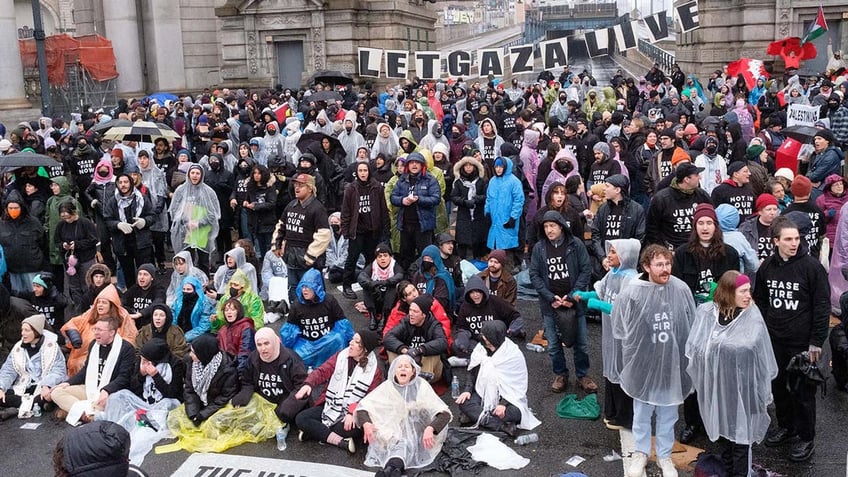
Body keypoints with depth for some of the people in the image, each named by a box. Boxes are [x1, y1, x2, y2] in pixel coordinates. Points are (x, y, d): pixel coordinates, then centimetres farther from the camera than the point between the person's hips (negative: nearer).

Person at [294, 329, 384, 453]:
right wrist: (308, 384, -27)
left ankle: (315, 431, -16)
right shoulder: (340, 356, 3)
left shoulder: (374, 370, -7)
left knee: (354, 429, -37)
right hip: (330, 406, 3)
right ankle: (341, 441, -22)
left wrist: (353, 412, -26)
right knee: (301, 419, -18)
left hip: (353, 413, -3)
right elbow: (322, 371, -5)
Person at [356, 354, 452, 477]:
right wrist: (366, 423, -23)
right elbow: (362, 406, -1)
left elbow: (444, 413, -11)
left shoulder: (421, 386, -3)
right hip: (391, 432, 3)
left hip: (414, 431, -3)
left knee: (405, 443, -35)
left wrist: (430, 428, -31)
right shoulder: (387, 386, 2)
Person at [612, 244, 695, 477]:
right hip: (643, 363, -2)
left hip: (672, 363, 2)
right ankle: (641, 452, 37)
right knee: (642, 413, 16)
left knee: (668, 414, 18)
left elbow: (692, 327, 3)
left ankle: (664, 455, 36)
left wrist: (688, 358, 6)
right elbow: (620, 331, -4)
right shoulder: (631, 293, -16)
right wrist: (630, 360, -1)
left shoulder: (681, 289, -10)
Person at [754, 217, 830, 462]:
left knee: (803, 391, 4)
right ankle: (786, 426, 37)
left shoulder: (812, 266, -13)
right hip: (774, 340, 5)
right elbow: (760, 300, 14)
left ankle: (806, 438, 20)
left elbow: (822, 306, -11)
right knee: (779, 385, 17)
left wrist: (816, 341, -11)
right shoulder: (767, 267, 2)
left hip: (802, 342, -5)